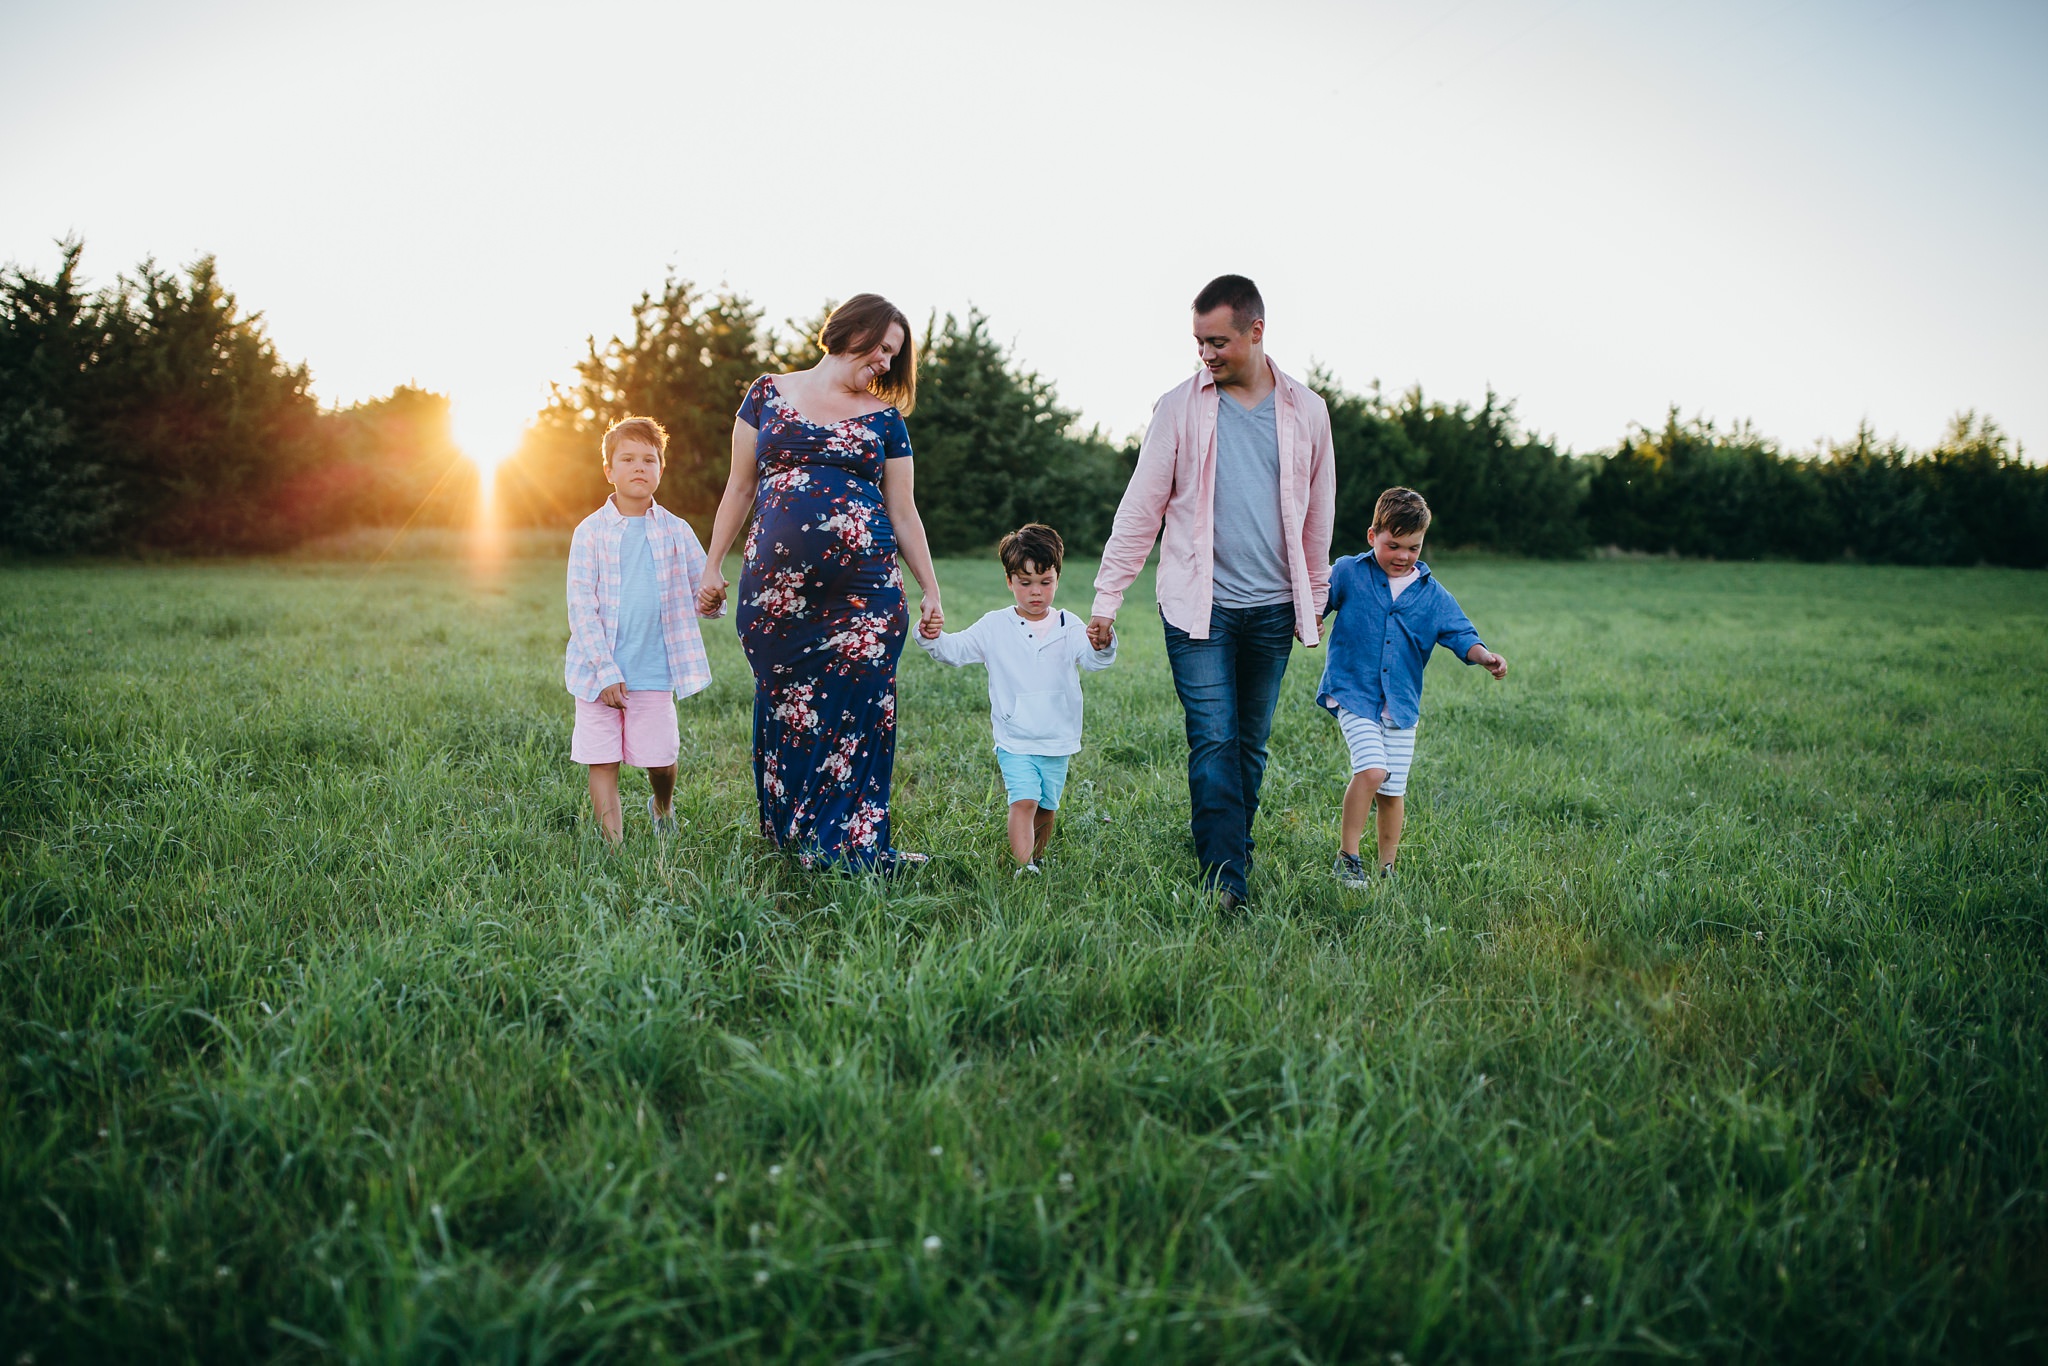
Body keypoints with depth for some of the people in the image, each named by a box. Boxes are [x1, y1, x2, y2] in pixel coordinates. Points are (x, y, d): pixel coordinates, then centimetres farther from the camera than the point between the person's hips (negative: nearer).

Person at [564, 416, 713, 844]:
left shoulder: (675, 531, 5)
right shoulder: (591, 532, -2)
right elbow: (581, 608, -6)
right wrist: (605, 671, -14)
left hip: (654, 670, 1)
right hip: (598, 671, -1)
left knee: (660, 757, 8)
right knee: (603, 763, 1)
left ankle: (663, 810, 39)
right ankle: (614, 842, 14)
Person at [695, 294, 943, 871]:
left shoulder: (884, 418, 12)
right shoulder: (769, 393, 10)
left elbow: (903, 512, 13)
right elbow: (740, 487, 12)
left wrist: (931, 591, 10)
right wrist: (713, 566, 9)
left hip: (863, 585, 0)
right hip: (775, 582, 0)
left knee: (860, 708, -5)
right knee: (784, 705, 1)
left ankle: (852, 841, 2)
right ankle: (787, 834, 14)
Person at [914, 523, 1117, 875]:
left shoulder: (1069, 627, -1)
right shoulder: (994, 627, 1)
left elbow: (1093, 658, -15)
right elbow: (956, 650, 2)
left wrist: (1102, 646, -39)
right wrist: (932, 638, -20)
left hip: (1057, 741, 2)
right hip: (1014, 741, -2)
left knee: (1047, 807, 14)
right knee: (1023, 802, -16)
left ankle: (1036, 857, 34)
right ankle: (1024, 867, -19)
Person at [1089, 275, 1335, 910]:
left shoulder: (1306, 411, 6)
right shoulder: (1180, 408, 0)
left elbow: (1317, 514, 15)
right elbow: (1141, 509, 2)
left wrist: (1316, 598, 19)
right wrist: (1107, 599, -1)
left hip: (1273, 608, 3)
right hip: (1199, 607, -2)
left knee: (1251, 747, 9)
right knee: (1213, 743, -9)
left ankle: (1235, 854, 22)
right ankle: (1226, 883, -8)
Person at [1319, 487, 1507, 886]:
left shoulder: (1433, 594, 5)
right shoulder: (1348, 573, -1)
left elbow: (1460, 635, 2)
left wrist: (1485, 656, -18)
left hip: (1401, 704, 3)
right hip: (1353, 694, -3)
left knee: (1393, 791, 6)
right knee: (1372, 770, -21)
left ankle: (1388, 868, 23)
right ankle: (1347, 857, -7)